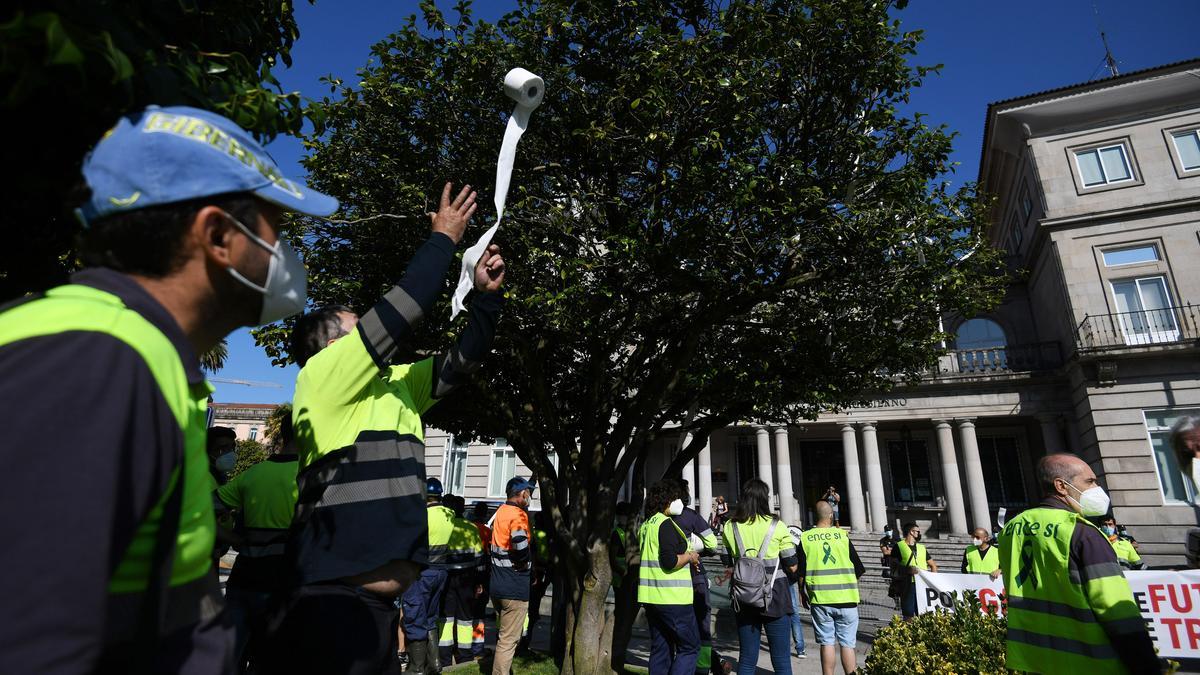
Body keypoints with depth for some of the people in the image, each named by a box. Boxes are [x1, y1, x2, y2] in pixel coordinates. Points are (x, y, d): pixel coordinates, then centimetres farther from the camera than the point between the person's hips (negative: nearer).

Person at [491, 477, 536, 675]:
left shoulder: (500, 511, 9)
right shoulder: (518, 514, -17)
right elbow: (521, 545, -32)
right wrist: (525, 562, -13)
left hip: (497, 584, 9)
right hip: (515, 587, -9)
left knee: (503, 635, 23)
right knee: (509, 640, 0)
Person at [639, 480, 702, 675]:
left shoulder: (645, 525, 14)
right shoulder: (666, 524, -15)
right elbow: (670, 561, -23)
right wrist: (689, 556, -6)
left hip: (651, 597, 9)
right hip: (673, 598, -9)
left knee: (660, 648, 14)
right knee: (690, 647, 2)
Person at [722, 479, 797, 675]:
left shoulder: (730, 527, 1)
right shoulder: (776, 526, -7)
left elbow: (729, 565, 5)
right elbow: (792, 566, -3)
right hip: (774, 596, -3)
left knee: (747, 659, 12)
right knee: (781, 659, 8)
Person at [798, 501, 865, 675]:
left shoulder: (805, 538, -2)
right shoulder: (843, 536, -3)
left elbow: (800, 573, 0)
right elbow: (858, 570, 2)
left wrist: (804, 595, 15)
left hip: (820, 599, 0)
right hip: (846, 598, 0)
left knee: (827, 643, 8)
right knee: (847, 644, 9)